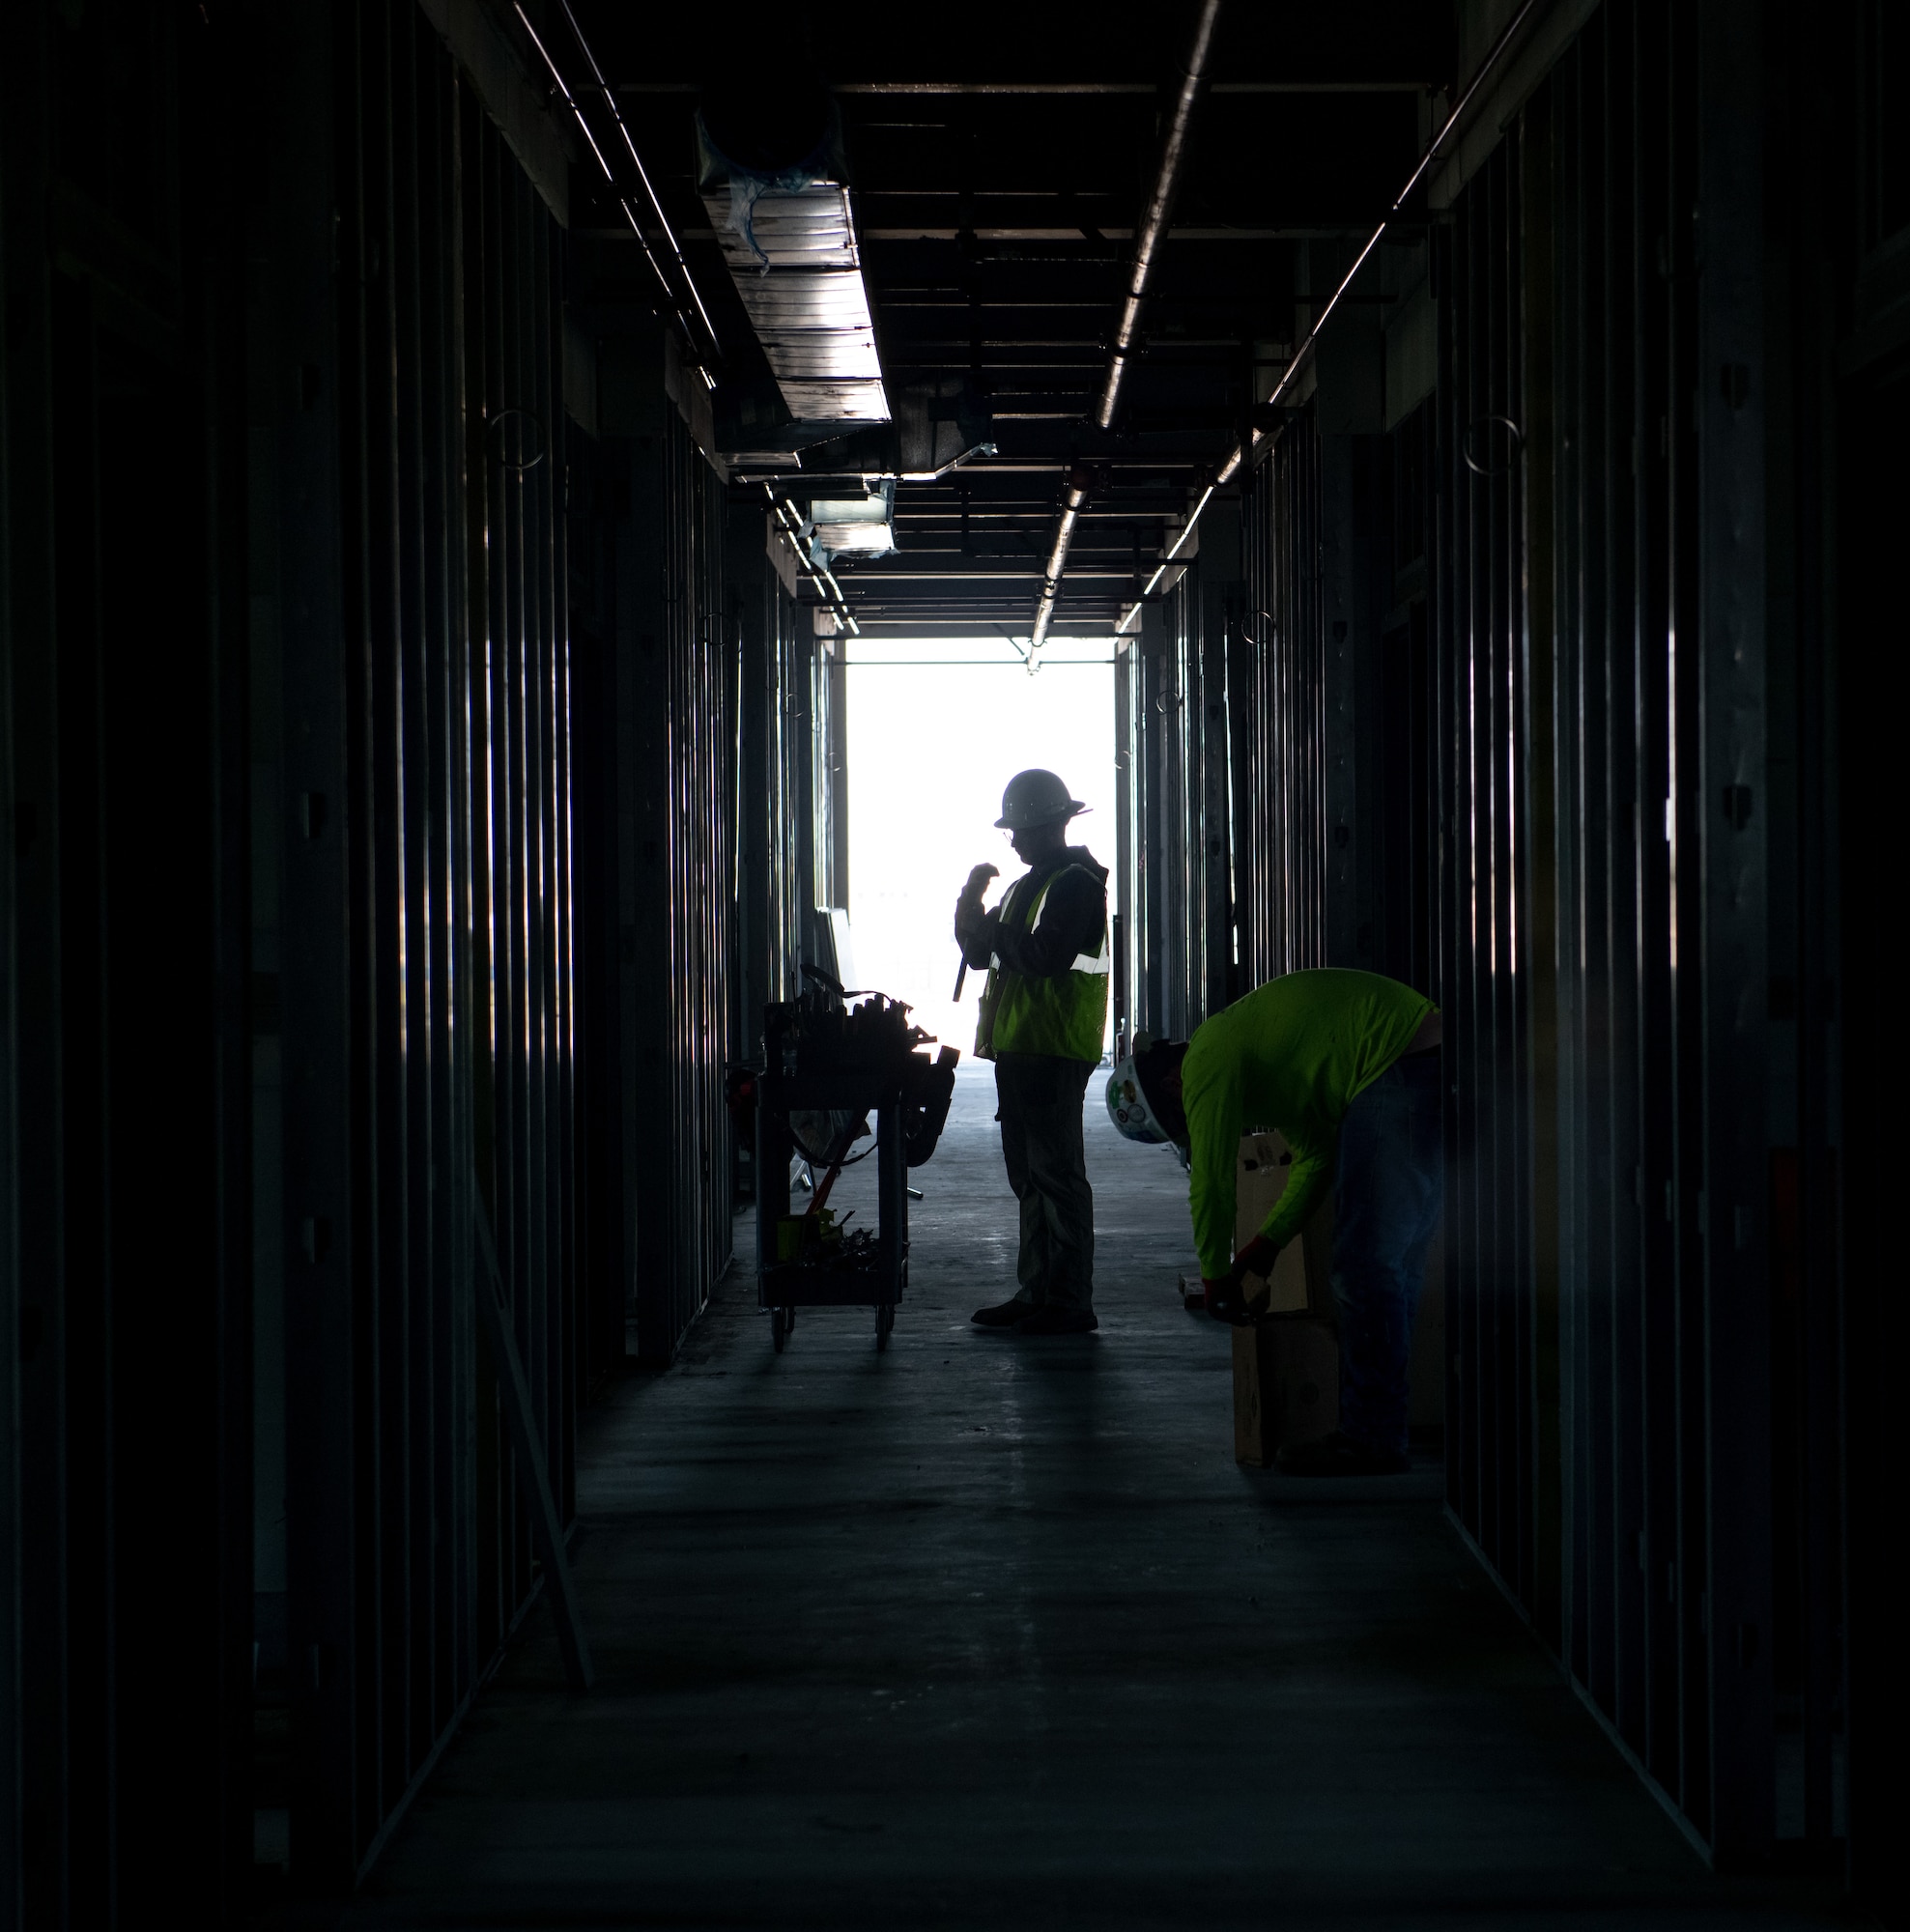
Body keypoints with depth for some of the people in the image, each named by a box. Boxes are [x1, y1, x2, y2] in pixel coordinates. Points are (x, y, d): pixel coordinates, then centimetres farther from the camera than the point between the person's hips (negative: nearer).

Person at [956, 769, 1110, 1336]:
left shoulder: (1075, 883, -11)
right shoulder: (1028, 884, 21)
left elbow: (1048, 956, -24)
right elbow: (980, 952, 20)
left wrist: (996, 932, -10)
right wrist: (971, 903, 3)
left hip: (1054, 1051, -10)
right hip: (1017, 1046, 10)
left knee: (1057, 1173, -8)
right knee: (1029, 1176, 13)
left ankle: (1071, 1303, -6)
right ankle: (1036, 1292, 19)